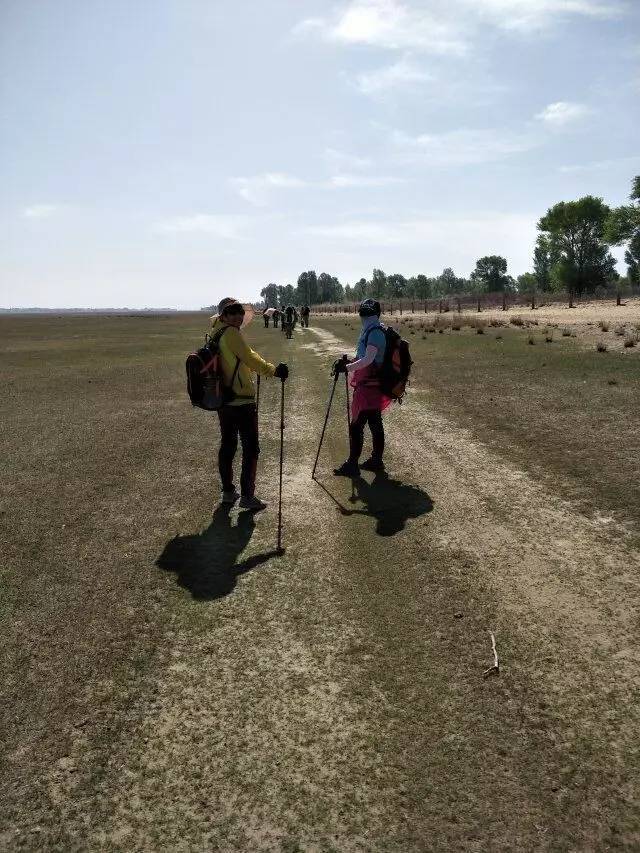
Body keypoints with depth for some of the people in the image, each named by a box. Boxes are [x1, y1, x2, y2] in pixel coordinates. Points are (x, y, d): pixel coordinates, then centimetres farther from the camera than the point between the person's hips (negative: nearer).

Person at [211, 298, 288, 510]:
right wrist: (273, 370, -24)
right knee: (250, 449, 0)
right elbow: (249, 358, -22)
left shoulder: (216, 335, 9)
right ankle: (247, 496, 3)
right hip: (242, 402, -9)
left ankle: (228, 492, 24)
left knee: (227, 445, 16)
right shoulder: (231, 333, -15)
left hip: (223, 401, 9)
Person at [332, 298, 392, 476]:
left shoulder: (375, 333, -16)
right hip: (373, 384, 10)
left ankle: (352, 465, -2)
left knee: (356, 425, -7)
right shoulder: (370, 331, 15)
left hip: (368, 386, -10)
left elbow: (368, 359, -28)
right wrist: (348, 362, 13)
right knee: (375, 423, 16)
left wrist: (347, 367, -36)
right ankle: (376, 460, 26)